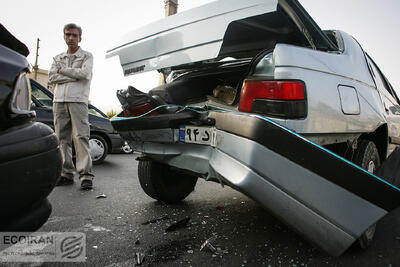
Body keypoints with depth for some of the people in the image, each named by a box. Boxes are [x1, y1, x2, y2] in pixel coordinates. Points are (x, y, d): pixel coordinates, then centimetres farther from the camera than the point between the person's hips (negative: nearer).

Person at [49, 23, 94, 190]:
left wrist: (63, 70, 2)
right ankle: (66, 173, 7)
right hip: (59, 101, 5)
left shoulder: (86, 56, 12)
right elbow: (52, 77, 7)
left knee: (80, 136, -13)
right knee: (62, 138, 2)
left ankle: (86, 174, -15)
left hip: (78, 100, -5)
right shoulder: (58, 58, 23)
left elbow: (85, 73, -9)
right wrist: (75, 75, -4)